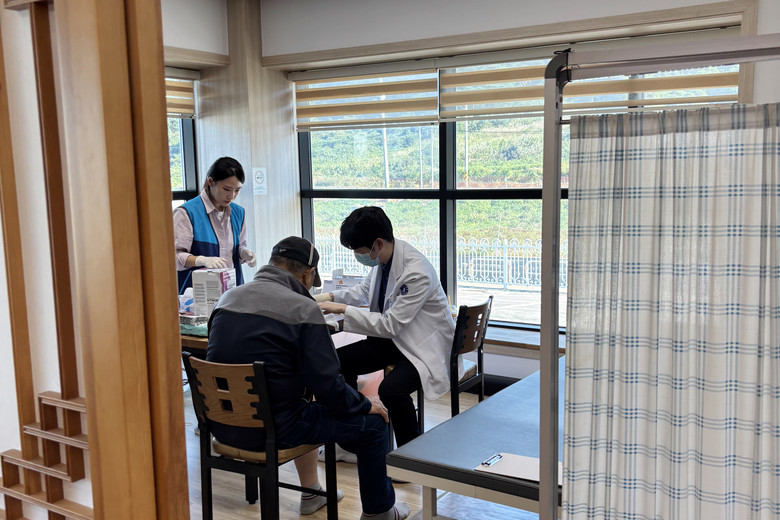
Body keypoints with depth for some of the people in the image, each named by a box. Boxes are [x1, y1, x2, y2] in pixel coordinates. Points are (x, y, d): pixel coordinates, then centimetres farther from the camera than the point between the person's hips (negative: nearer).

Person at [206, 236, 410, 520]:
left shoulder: (227, 298, 5)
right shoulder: (304, 309, -15)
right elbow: (328, 383, -17)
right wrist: (366, 405, 2)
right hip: (273, 431, -7)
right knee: (373, 420, 10)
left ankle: (311, 491, 49)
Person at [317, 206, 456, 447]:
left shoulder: (417, 273, -29)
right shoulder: (382, 259, -3)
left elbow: (390, 325, -27)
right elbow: (364, 290, 18)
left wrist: (343, 309, -22)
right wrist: (330, 297, 1)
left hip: (424, 346, -9)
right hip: (392, 338, 9)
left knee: (391, 388, -32)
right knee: (339, 361, -1)